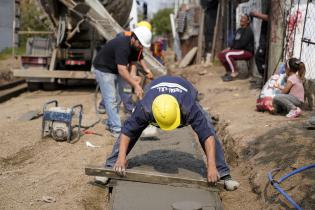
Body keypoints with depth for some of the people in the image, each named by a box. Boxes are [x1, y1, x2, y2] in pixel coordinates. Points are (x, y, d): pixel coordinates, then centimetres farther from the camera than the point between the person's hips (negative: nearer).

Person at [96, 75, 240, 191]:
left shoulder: (189, 108, -47)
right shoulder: (145, 108, -43)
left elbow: (208, 136, -44)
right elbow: (127, 132, -31)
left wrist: (211, 167, -49)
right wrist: (121, 159, -39)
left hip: (185, 94, -1)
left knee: (210, 132, -15)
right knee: (131, 129, -10)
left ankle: (223, 174, -3)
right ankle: (110, 166, 3)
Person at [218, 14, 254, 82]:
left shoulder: (248, 31, -14)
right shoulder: (239, 30, 15)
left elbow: (242, 44, -21)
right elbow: (234, 41, 16)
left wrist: (231, 48, -15)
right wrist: (230, 48, -3)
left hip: (247, 51, -9)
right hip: (238, 50, 9)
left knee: (228, 55, -29)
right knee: (220, 54, -2)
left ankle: (234, 72, -16)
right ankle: (229, 71, 8)